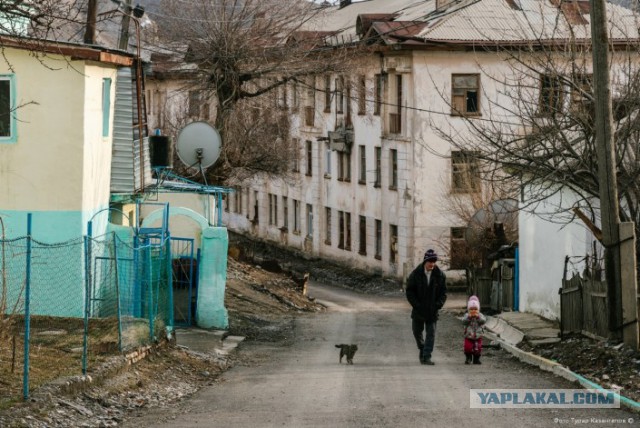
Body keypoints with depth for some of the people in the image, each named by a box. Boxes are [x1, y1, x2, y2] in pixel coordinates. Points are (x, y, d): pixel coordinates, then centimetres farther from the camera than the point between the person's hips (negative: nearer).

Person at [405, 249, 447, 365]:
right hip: (418, 310, 0)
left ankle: (427, 356, -3)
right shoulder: (416, 274, -7)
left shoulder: (440, 275, -3)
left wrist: (438, 304, -11)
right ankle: (422, 348, 40)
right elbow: (409, 291, -4)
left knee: (431, 333, -5)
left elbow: (443, 292, 3)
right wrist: (416, 305, -13)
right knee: (417, 331, 14)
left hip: (432, 310, 0)